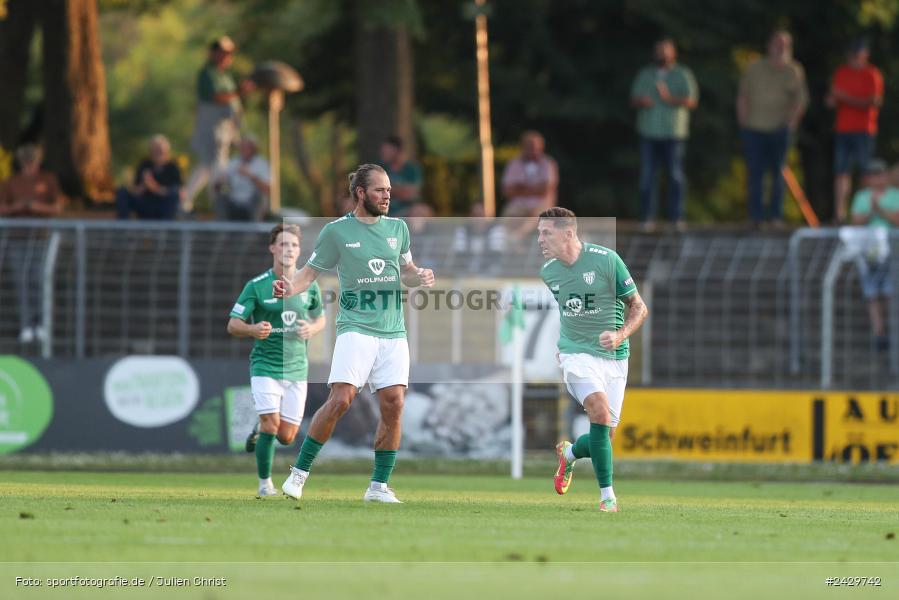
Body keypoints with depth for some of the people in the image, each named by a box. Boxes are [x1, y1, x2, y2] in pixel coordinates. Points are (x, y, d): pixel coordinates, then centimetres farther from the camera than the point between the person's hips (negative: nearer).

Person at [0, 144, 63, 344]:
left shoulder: (48, 181, 4)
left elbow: (58, 208, 3)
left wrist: (40, 207, -16)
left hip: (40, 237, -1)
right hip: (17, 236, 1)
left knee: (38, 281, -9)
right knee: (21, 282, -3)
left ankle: (39, 325, 0)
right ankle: (25, 326, -1)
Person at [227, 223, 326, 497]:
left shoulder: (309, 286, 3)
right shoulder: (257, 286, -6)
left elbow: (320, 318, 18)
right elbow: (232, 324, -5)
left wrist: (312, 329, -6)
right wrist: (254, 329, -27)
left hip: (297, 368, 3)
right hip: (265, 365, -3)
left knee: (287, 437, 1)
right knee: (271, 425, -15)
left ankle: (260, 427, 36)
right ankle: (265, 483, 3)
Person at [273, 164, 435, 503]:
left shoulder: (397, 228, 12)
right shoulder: (336, 231, 0)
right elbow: (311, 271, 4)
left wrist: (420, 277, 2)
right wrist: (290, 288, -16)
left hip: (393, 332, 4)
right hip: (356, 327, -4)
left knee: (393, 404, -4)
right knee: (340, 399, -17)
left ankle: (379, 486, 6)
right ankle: (299, 472, -4)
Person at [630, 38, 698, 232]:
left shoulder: (683, 75, 7)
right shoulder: (645, 74, 18)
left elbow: (692, 101, -3)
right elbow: (634, 98, 13)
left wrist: (670, 98, -17)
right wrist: (642, 101, -11)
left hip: (674, 134, -3)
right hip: (649, 133, 3)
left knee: (676, 175, -7)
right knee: (647, 175, -3)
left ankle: (677, 217, -5)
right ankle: (647, 217, -1)